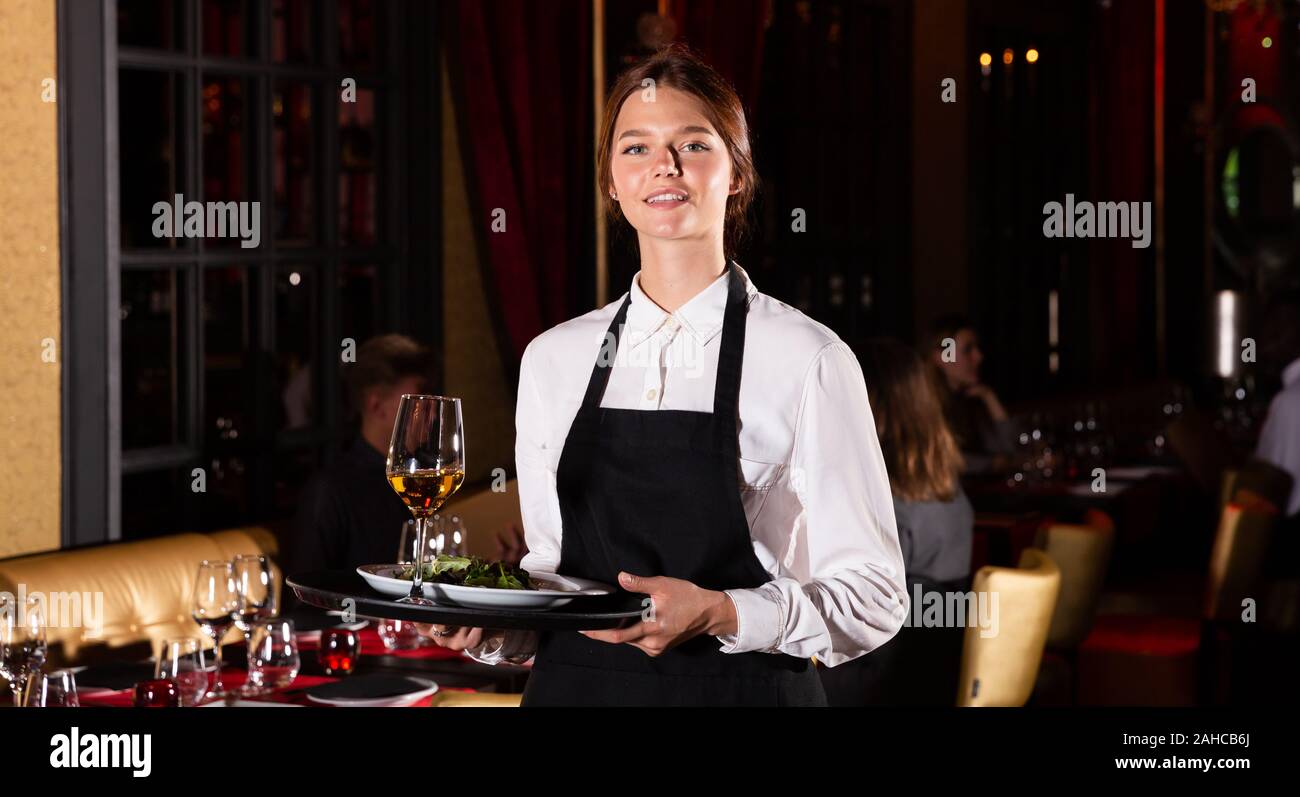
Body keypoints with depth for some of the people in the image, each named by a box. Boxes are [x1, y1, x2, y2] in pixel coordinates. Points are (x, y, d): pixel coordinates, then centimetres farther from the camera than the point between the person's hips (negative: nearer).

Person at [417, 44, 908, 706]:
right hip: (572, 688, 4)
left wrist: (721, 613, -22)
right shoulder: (552, 360, 3)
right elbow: (551, 566, 11)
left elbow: (873, 600, -9)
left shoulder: (807, 359, -10)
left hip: (742, 689, -3)